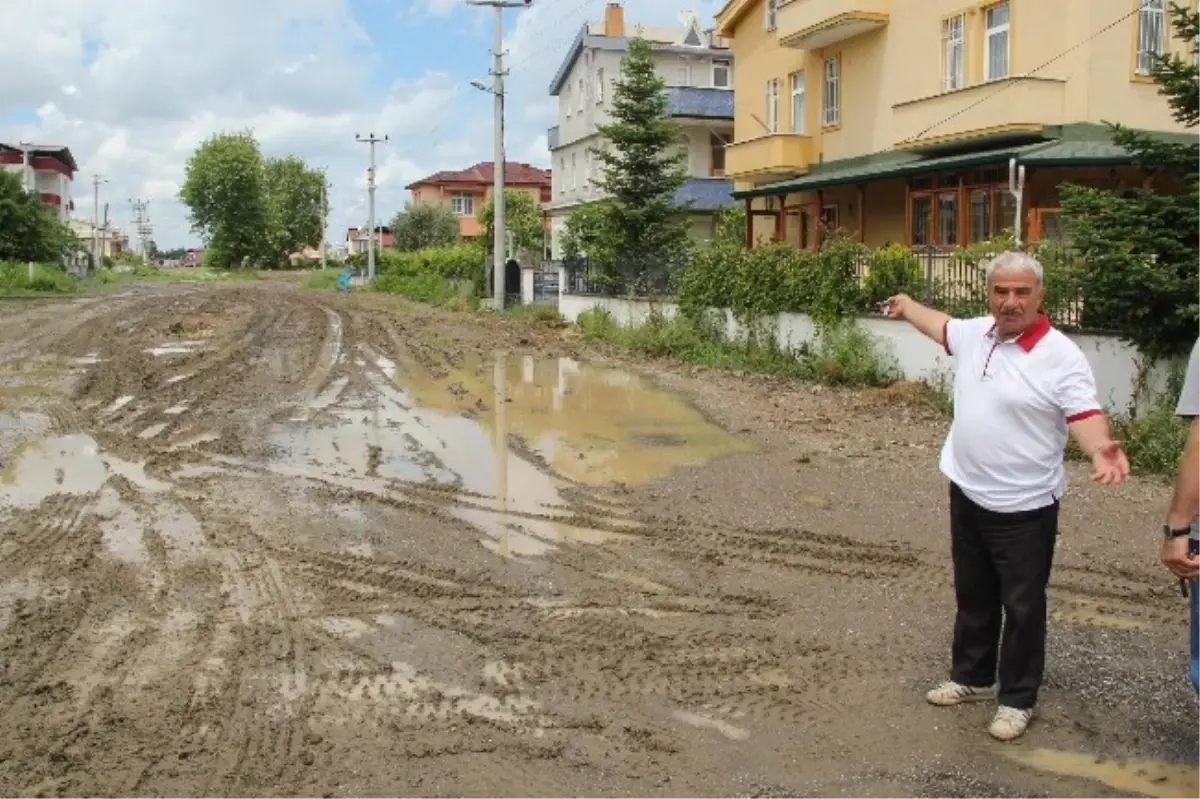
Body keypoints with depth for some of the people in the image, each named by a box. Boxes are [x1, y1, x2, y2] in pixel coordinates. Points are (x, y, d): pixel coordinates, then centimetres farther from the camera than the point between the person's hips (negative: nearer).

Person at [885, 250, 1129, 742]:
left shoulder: (1061, 356, -19)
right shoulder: (975, 333, 2)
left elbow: (1084, 414, -26)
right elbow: (941, 326, 23)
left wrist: (1100, 449, -48)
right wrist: (907, 307, 40)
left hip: (1024, 508, -6)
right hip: (968, 494, 7)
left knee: (1022, 607, 7)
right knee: (972, 595, 20)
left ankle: (1017, 699, 23)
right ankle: (972, 677, 37)